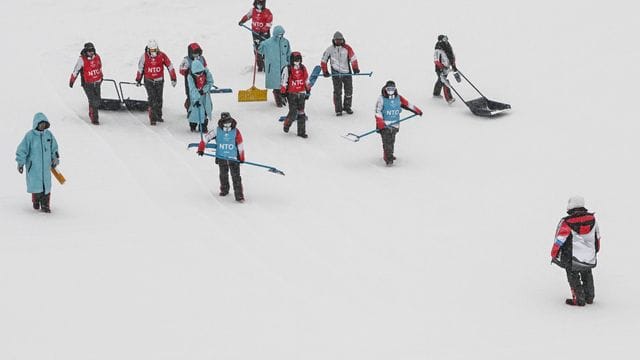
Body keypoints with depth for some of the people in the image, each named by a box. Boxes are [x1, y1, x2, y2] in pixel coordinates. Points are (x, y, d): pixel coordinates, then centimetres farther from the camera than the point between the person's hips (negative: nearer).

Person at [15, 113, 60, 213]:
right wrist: (20, 163, -6)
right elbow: (22, 149, -5)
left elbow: (54, 148, 18)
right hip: (33, 165, -3)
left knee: (46, 185, 0)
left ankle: (45, 205, 7)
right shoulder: (30, 135, -9)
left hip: (46, 165, 3)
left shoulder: (49, 135, 4)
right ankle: (36, 201, 22)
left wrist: (55, 159, 20)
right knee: (35, 184, 0)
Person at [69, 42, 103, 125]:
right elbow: (75, 71, -6)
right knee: (93, 101, -12)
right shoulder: (82, 59, -15)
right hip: (87, 84, -5)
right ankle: (94, 118, -2)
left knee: (98, 100, 10)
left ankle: (92, 113, 35)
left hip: (97, 83, 5)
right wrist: (71, 81, 1)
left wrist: (101, 77, 33)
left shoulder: (97, 57, 1)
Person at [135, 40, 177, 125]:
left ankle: (158, 116, 27)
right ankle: (153, 118, -10)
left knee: (159, 99, 10)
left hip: (159, 80, 2)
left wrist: (173, 79, -4)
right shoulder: (144, 57, -12)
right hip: (148, 81, -2)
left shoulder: (162, 56, -13)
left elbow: (170, 67, -4)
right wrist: (138, 80, 11)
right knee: (152, 99, -12)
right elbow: (140, 68, 3)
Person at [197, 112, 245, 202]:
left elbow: (240, 145, 0)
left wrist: (241, 158, 4)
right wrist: (201, 149, -5)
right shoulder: (217, 131, -8)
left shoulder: (235, 132, -7)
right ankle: (224, 190, 38)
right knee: (223, 175, 17)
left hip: (234, 158, -2)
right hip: (222, 158, 2)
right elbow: (206, 138, -3)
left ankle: (239, 196, -6)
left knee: (236, 177, -6)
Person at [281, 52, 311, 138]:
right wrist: (283, 92, -8)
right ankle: (286, 124, 21)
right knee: (293, 113, -9)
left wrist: (308, 91, 18)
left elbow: (307, 81, 17)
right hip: (291, 94, -4)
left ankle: (301, 131, 9)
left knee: (301, 113, 3)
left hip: (301, 93, 4)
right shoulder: (287, 69, -8)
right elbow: (283, 82, -6)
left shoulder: (303, 69, 7)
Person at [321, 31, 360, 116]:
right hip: (336, 73, -1)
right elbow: (323, 60, 10)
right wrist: (325, 71, 7)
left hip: (347, 73, 1)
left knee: (349, 91, 7)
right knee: (337, 92, -5)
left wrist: (355, 68, -20)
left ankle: (347, 107, 26)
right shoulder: (330, 49, 1)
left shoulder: (347, 48, -2)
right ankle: (338, 110, 3)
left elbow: (353, 58, -8)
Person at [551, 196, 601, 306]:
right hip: (590, 258, 5)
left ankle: (578, 299, 18)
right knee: (587, 274, 27)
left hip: (573, 259, -5)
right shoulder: (592, 218, -6)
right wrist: (596, 250, 27)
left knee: (573, 277, 15)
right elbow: (597, 237, 9)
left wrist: (554, 255, 3)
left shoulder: (567, 222, -20)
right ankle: (589, 297, 35)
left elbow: (559, 240, -13)